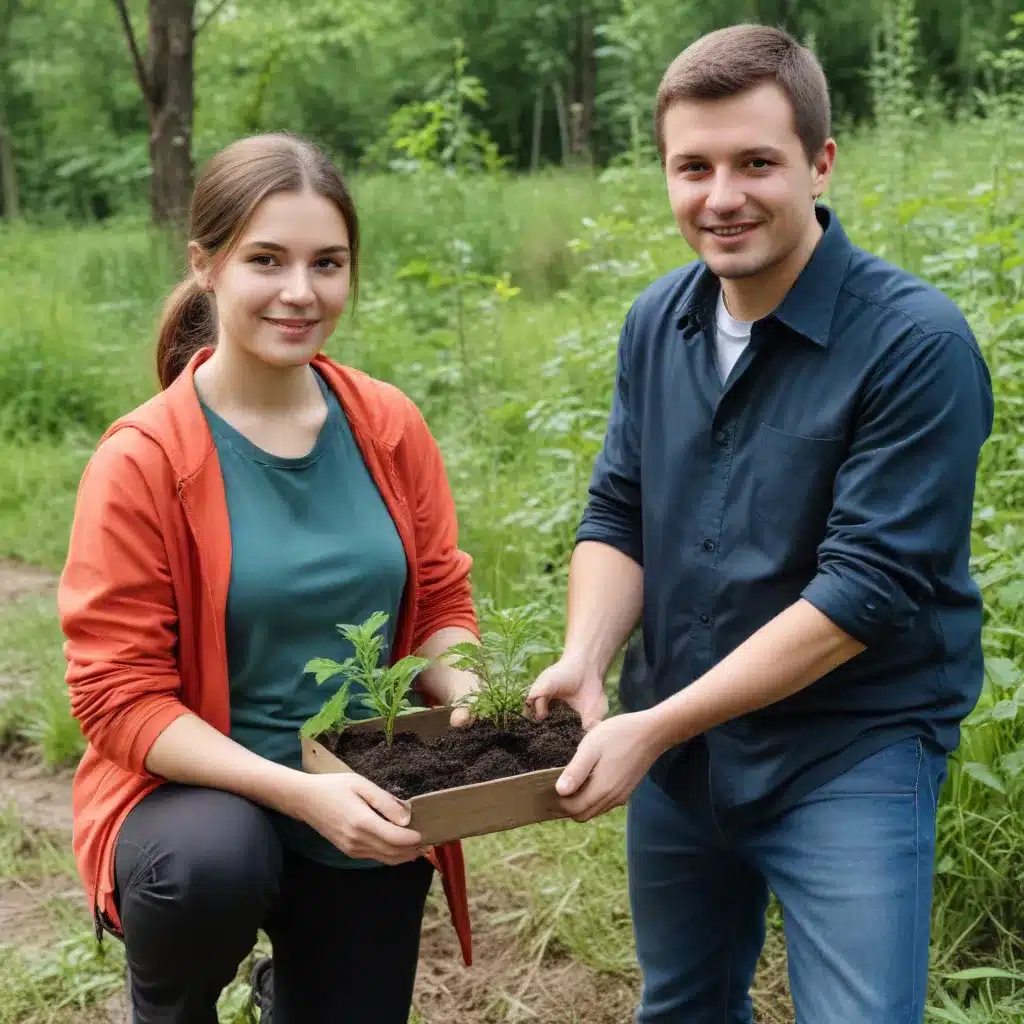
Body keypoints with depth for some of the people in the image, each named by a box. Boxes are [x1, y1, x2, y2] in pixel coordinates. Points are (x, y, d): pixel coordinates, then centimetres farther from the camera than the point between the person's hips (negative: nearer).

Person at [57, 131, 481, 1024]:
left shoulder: (391, 428, -4)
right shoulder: (142, 460, -18)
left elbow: (443, 601, 5)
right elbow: (121, 695, -17)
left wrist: (464, 693, -17)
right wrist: (297, 789, -29)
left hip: (369, 816, 5)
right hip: (200, 790, -4)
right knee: (211, 866, -37)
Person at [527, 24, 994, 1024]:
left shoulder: (916, 342, -19)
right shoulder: (655, 321, 0)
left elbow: (867, 588, -23)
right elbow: (616, 517, 4)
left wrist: (654, 728, -23)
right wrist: (584, 662, -15)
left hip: (850, 755, -5)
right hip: (672, 740, 6)